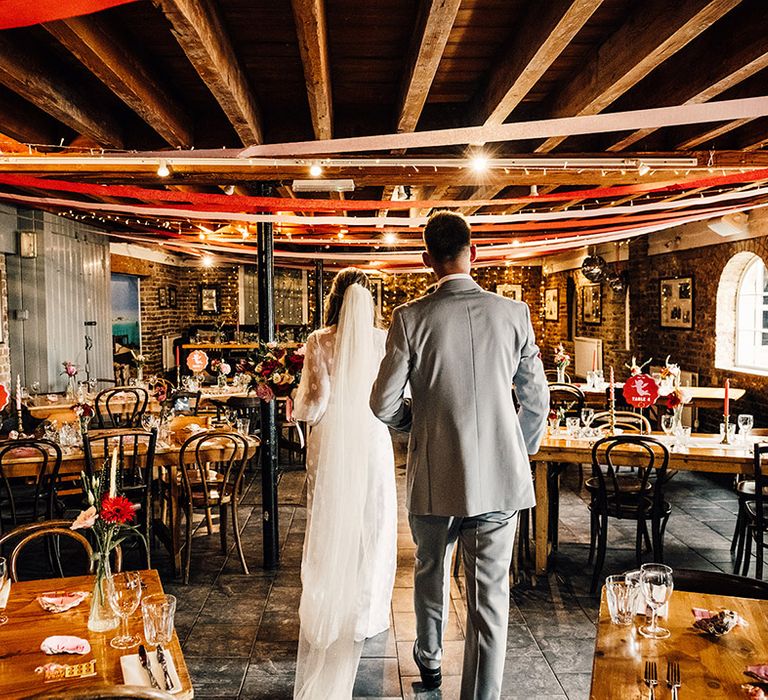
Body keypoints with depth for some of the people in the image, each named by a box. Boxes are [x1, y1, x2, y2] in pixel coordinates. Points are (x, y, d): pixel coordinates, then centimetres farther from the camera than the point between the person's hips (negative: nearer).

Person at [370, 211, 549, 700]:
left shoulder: (411, 318, -10)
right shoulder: (513, 313, -4)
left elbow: (383, 403, -8)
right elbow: (537, 401, 2)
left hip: (435, 475, 1)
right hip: (500, 476, 0)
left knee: (431, 571, 25)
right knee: (490, 595, 8)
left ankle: (429, 660, 49)